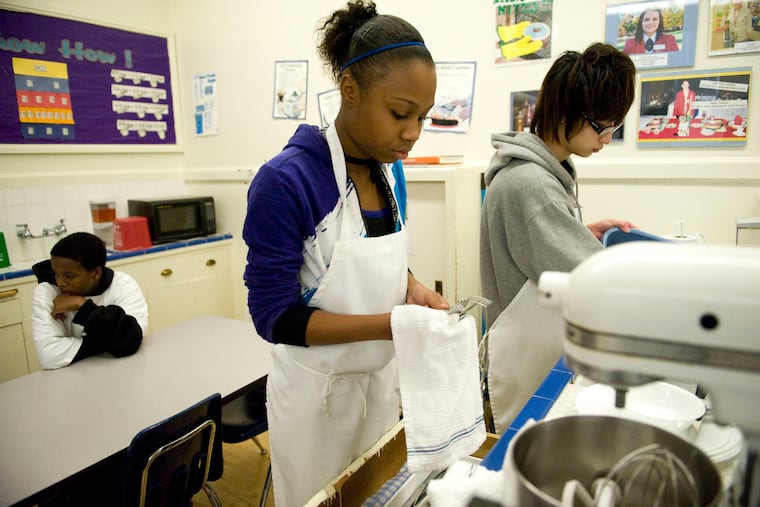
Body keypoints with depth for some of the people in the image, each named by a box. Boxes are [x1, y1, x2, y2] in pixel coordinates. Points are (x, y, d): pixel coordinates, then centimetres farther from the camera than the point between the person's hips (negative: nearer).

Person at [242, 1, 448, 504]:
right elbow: (275, 316, -21)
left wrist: (414, 290, -11)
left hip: (382, 376, 6)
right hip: (318, 388, -6)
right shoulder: (286, 181, -24)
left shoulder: (390, 170, -3)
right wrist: (393, 323, -27)